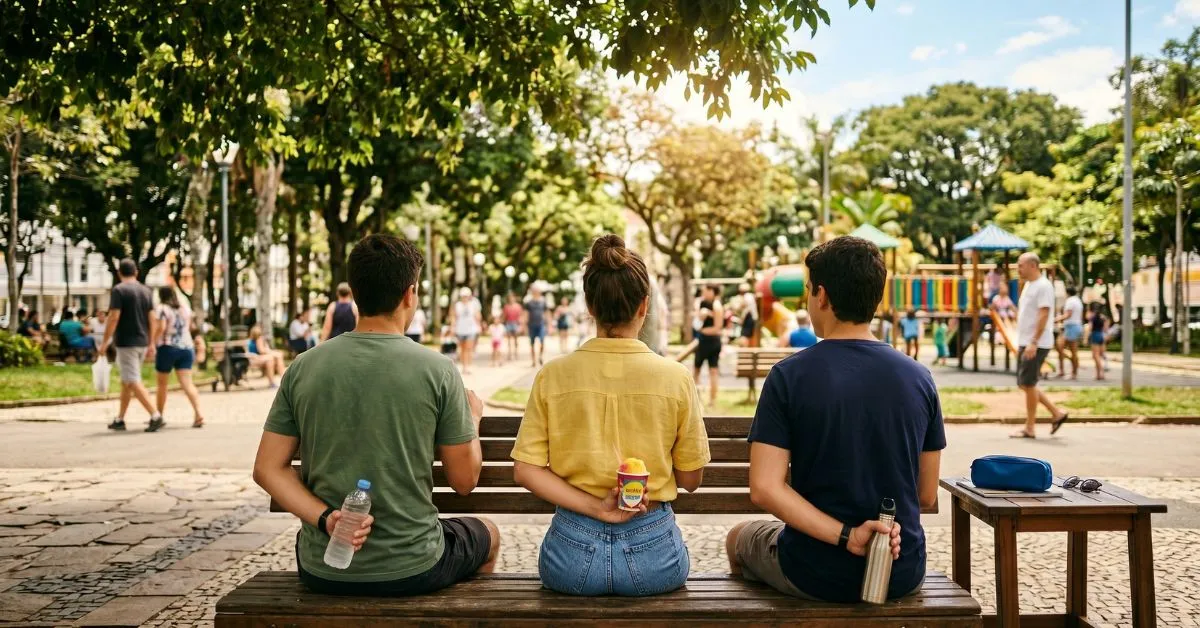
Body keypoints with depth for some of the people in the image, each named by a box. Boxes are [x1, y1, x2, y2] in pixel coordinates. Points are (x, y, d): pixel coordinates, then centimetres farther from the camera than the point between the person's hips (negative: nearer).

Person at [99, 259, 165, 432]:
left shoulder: (119, 290, -9)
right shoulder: (146, 291, 9)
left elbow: (114, 317, -15)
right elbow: (151, 319, 9)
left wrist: (105, 342, -9)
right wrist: (151, 343, 14)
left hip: (126, 343, -7)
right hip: (142, 342, 7)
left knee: (133, 382, -8)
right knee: (126, 381, 16)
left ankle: (155, 416, -18)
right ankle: (120, 419, 21)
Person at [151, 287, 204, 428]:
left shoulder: (162, 308, -4)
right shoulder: (186, 309, 14)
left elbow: (161, 327, -17)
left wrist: (152, 343, -10)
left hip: (167, 348, -4)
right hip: (186, 347, 4)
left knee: (162, 384, 11)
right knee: (187, 383, -5)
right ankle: (198, 413, -23)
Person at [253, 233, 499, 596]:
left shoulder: (303, 368, -5)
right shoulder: (436, 371, -13)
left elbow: (268, 469, -4)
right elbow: (464, 480, -5)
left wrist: (325, 519, -13)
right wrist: (473, 417, 12)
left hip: (322, 570, 3)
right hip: (412, 570, -2)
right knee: (487, 534, 30)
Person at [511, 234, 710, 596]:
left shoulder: (553, 376, -6)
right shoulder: (675, 378, -9)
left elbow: (525, 470, -9)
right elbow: (691, 479, -1)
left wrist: (595, 507, -11)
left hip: (574, 552, 1)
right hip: (651, 550, -1)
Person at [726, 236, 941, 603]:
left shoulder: (789, 376, -14)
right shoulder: (919, 378, -5)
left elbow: (764, 488, -22)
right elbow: (926, 496, 3)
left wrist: (846, 536, -21)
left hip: (816, 574, -3)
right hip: (903, 573, 4)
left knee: (739, 538, 29)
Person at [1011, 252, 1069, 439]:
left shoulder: (1043, 286, -14)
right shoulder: (1029, 285, 16)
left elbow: (1043, 316, -21)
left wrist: (1033, 343, -25)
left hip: (1036, 345, -10)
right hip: (1025, 343, 10)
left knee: (1028, 384, -4)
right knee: (1024, 384, 12)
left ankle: (1029, 429, 4)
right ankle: (1057, 413, 21)